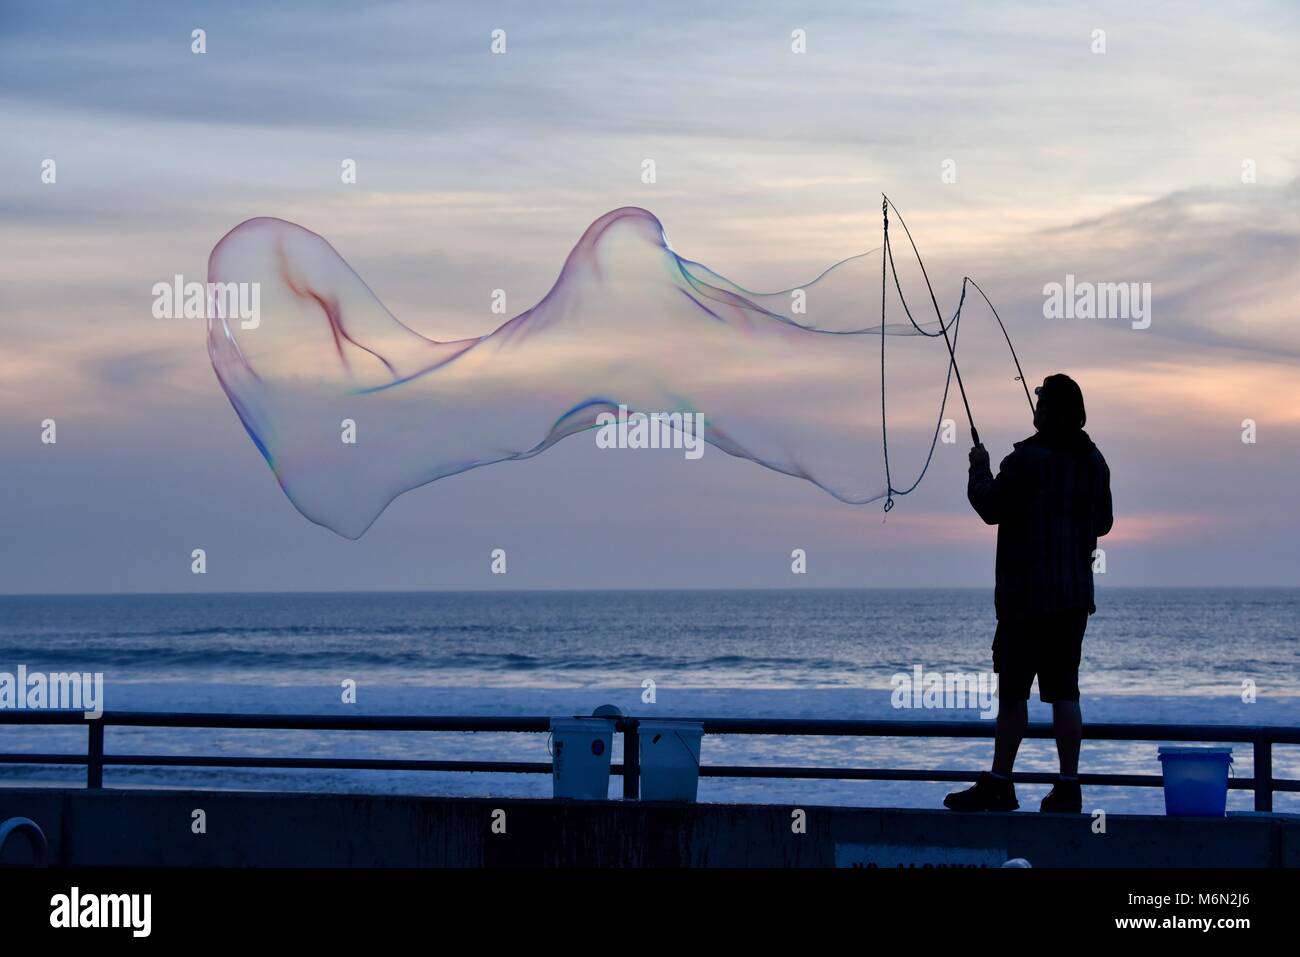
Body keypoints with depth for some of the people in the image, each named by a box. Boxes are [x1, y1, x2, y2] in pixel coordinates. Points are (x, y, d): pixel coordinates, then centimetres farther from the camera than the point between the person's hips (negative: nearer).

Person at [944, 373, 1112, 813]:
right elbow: (1103, 522, 17)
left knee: (1013, 690, -1)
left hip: (1026, 597, -6)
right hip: (1075, 596, 6)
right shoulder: (1094, 461, 8)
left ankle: (999, 785, 3)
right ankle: (1068, 787, 4)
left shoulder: (1027, 460, -14)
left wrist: (980, 468, 7)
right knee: (1064, 692, 6)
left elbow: (990, 508, -9)